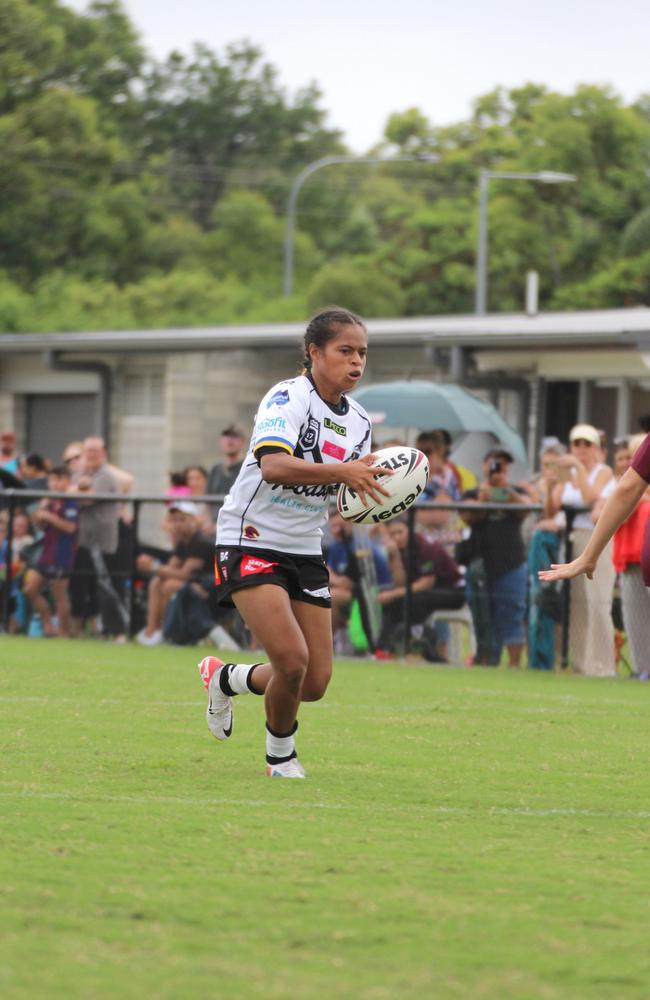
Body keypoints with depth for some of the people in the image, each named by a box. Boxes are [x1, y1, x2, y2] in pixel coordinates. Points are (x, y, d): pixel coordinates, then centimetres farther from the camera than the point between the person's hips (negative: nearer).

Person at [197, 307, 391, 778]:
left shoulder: (358, 421, 8)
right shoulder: (288, 397, -15)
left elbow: (355, 490, 17)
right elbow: (273, 466, -32)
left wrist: (371, 488, -6)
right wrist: (340, 473, -42)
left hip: (306, 551, 7)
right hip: (252, 541, -7)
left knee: (315, 682, 2)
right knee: (292, 659, -21)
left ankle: (225, 678, 31)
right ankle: (281, 757, 6)